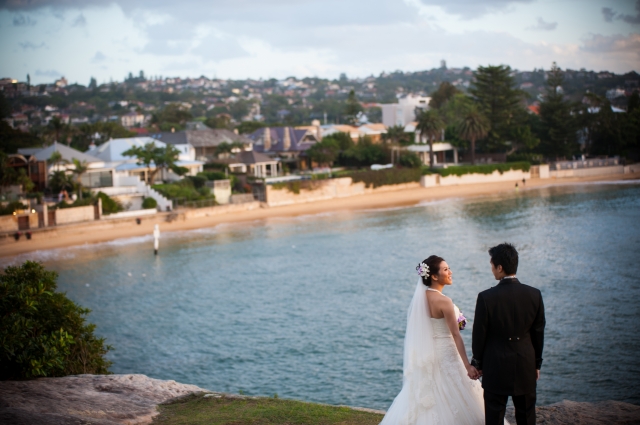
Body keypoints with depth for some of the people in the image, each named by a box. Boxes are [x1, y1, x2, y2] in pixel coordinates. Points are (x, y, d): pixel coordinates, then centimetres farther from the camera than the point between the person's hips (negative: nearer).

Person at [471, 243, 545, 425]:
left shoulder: (486, 297, -16)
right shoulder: (534, 295, -7)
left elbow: (479, 334, -8)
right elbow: (538, 333, 2)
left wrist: (477, 362, 8)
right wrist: (537, 363, 14)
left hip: (495, 367, -2)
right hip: (526, 366, 3)